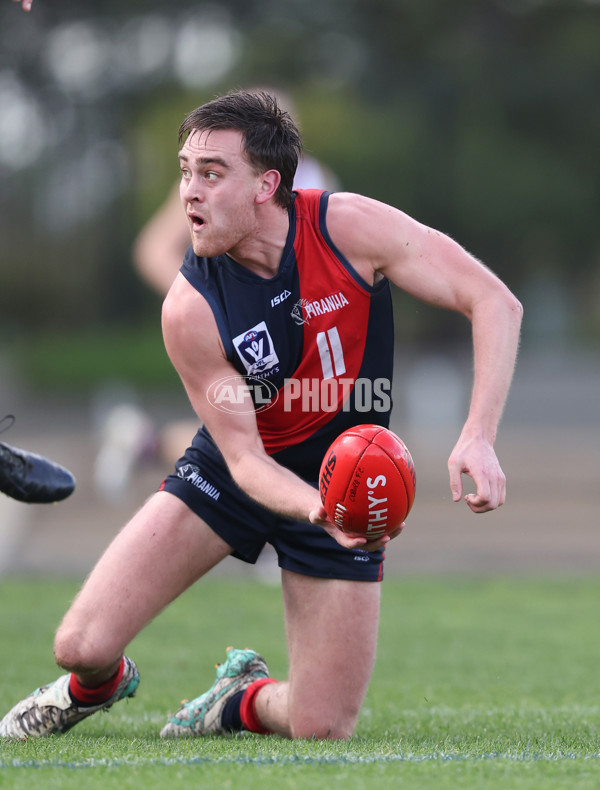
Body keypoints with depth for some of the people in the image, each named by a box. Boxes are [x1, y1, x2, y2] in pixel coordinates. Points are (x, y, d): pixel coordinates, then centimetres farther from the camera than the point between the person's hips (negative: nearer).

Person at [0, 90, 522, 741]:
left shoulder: (349, 227, -22)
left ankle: (245, 698, 30)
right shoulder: (190, 309, -22)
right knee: (83, 645, -14)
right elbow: (244, 457, -19)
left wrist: (477, 437, -32)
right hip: (236, 473, 0)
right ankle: (96, 686, 25)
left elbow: (495, 302, -20)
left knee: (321, 729, -7)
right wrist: (319, 510, -41)